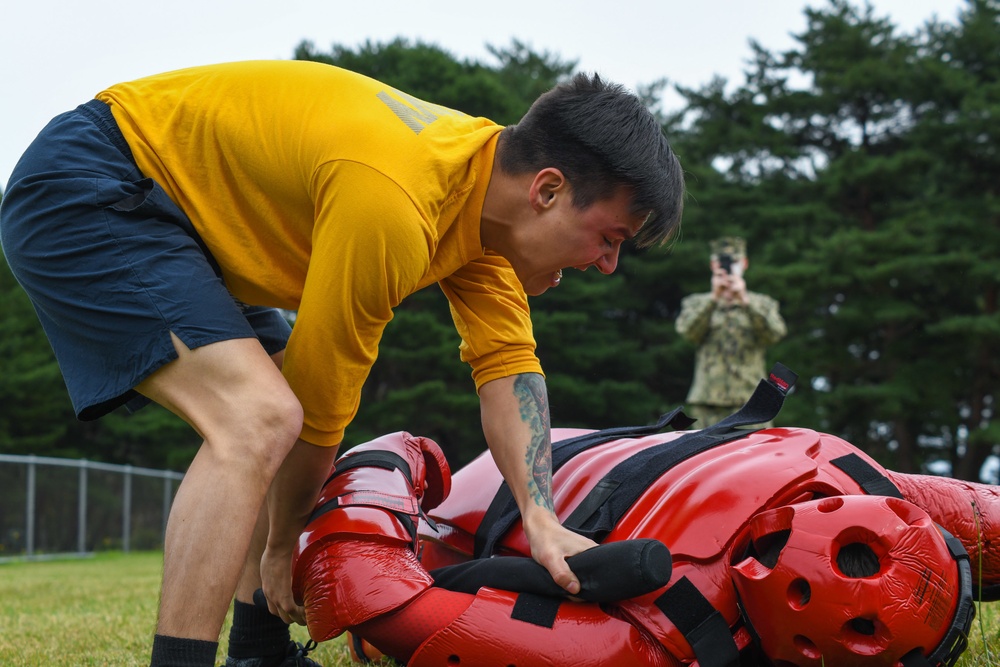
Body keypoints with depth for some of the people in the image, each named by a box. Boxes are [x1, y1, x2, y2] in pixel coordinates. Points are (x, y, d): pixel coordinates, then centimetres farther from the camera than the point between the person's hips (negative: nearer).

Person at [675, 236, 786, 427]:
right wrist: (714, 297, -15)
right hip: (709, 398, 1)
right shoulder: (696, 303, 16)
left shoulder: (762, 304, 15)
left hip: (750, 397, 0)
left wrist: (745, 301, -16)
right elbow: (688, 331, -6)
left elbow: (775, 333, -6)